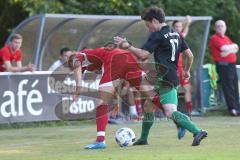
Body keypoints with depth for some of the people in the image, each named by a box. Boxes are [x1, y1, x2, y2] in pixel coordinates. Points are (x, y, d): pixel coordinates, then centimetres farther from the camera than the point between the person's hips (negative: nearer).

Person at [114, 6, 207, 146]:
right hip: (173, 78, 10)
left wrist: (128, 46, -3)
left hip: (165, 80, -10)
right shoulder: (176, 34, 14)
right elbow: (190, 55, 15)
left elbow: (143, 54, -15)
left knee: (171, 112, -18)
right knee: (148, 107, 21)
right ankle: (143, 139, 31)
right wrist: (187, 71, 30)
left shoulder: (157, 36, -10)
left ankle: (197, 131, -29)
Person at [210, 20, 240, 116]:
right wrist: (232, 46, 2)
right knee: (228, 87, -9)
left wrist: (228, 51, -8)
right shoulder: (215, 38, -4)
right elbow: (224, 48, -18)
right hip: (223, 64, -8)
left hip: (232, 64, 8)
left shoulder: (226, 38, 21)